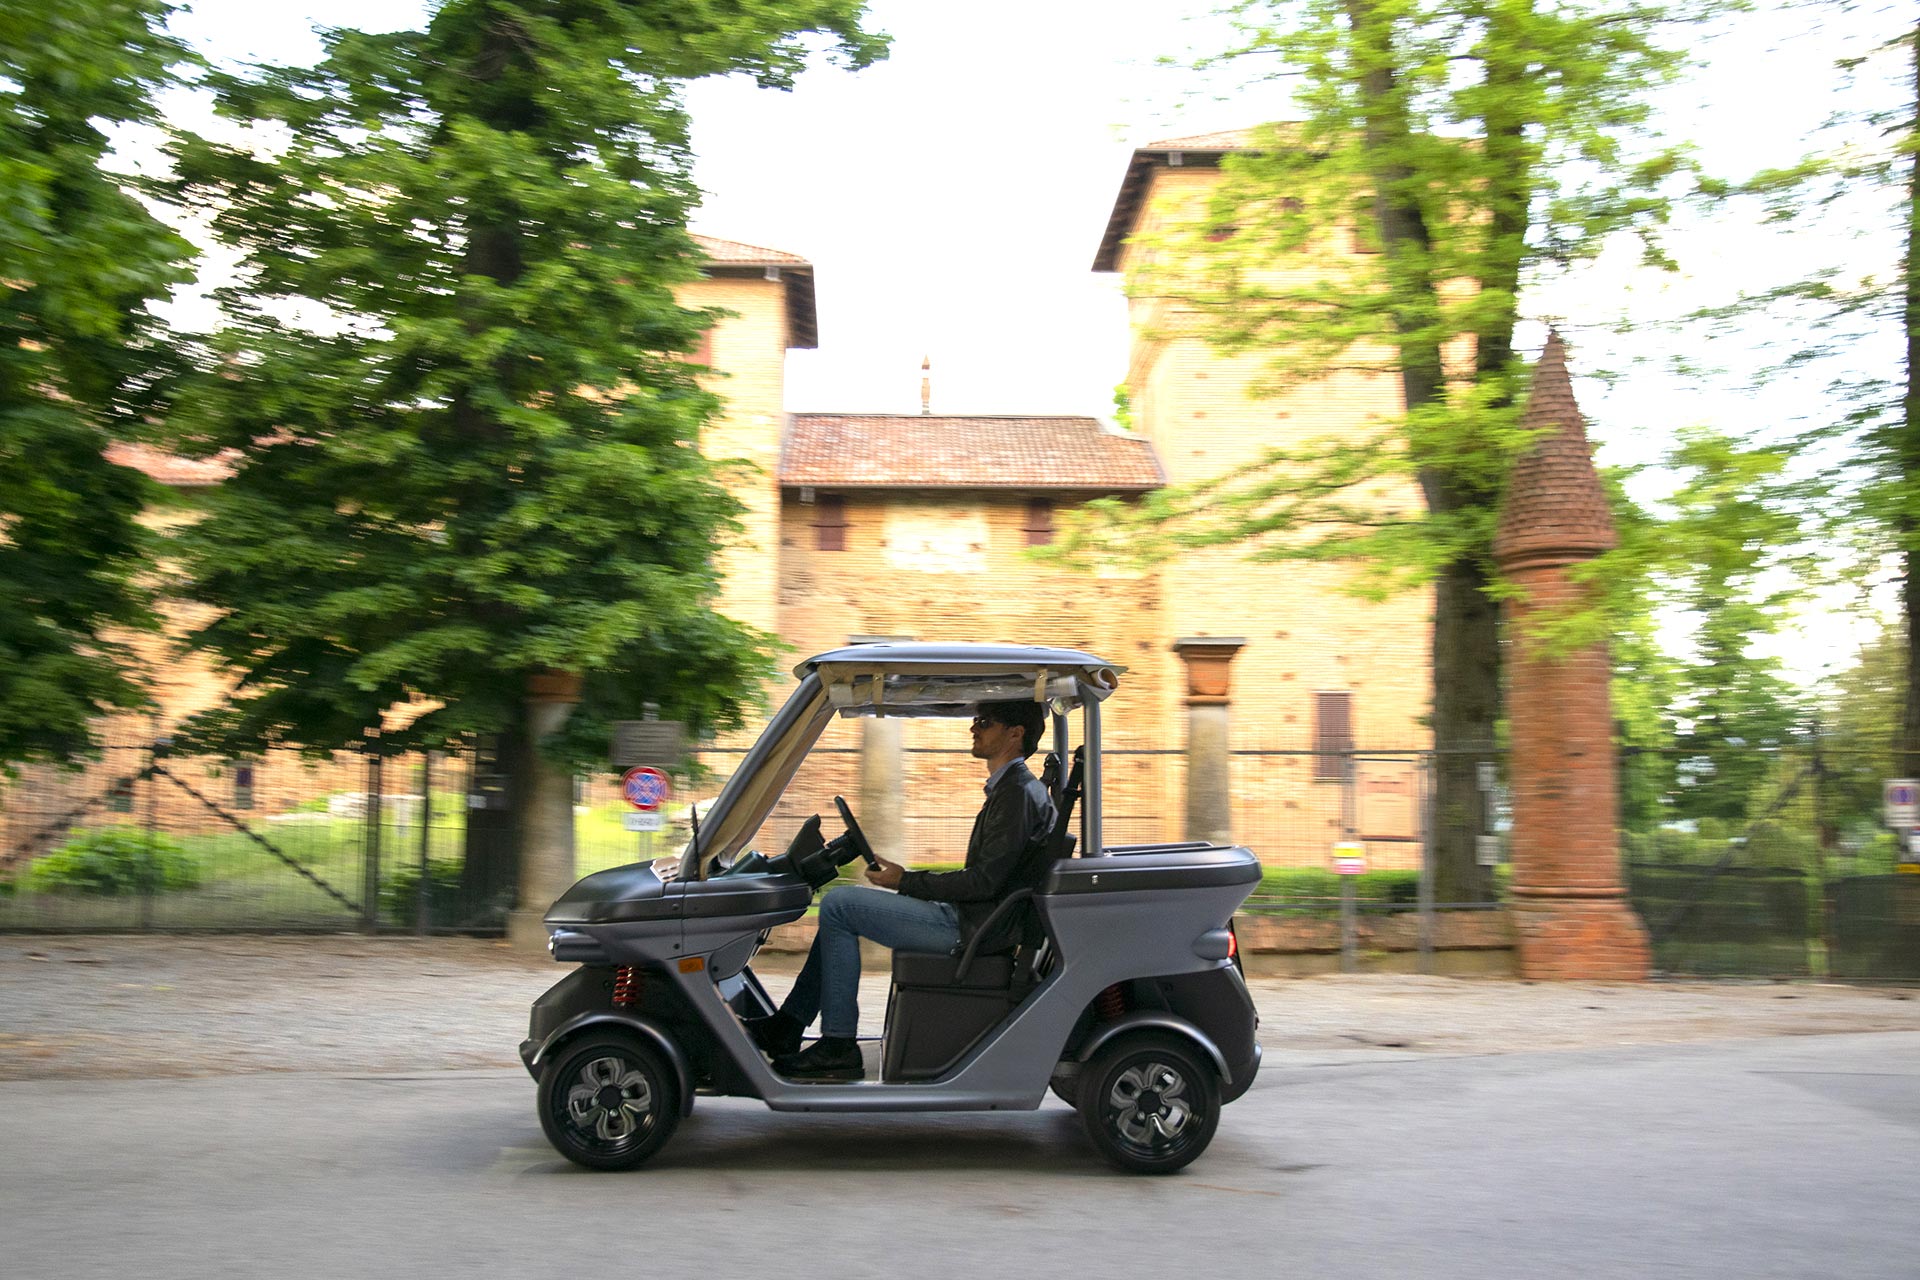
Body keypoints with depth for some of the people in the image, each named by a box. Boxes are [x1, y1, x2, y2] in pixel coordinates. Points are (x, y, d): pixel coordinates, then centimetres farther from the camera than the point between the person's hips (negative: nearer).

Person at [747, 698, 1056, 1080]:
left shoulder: (1018, 793, -16)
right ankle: (785, 1029, 14)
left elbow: (983, 881, -22)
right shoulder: (1010, 788, 18)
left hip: (972, 928, -11)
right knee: (840, 905, 15)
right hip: (965, 919, 11)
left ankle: (838, 1046, -7)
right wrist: (904, 878, 12)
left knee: (838, 906, -12)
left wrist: (906, 881, -13)